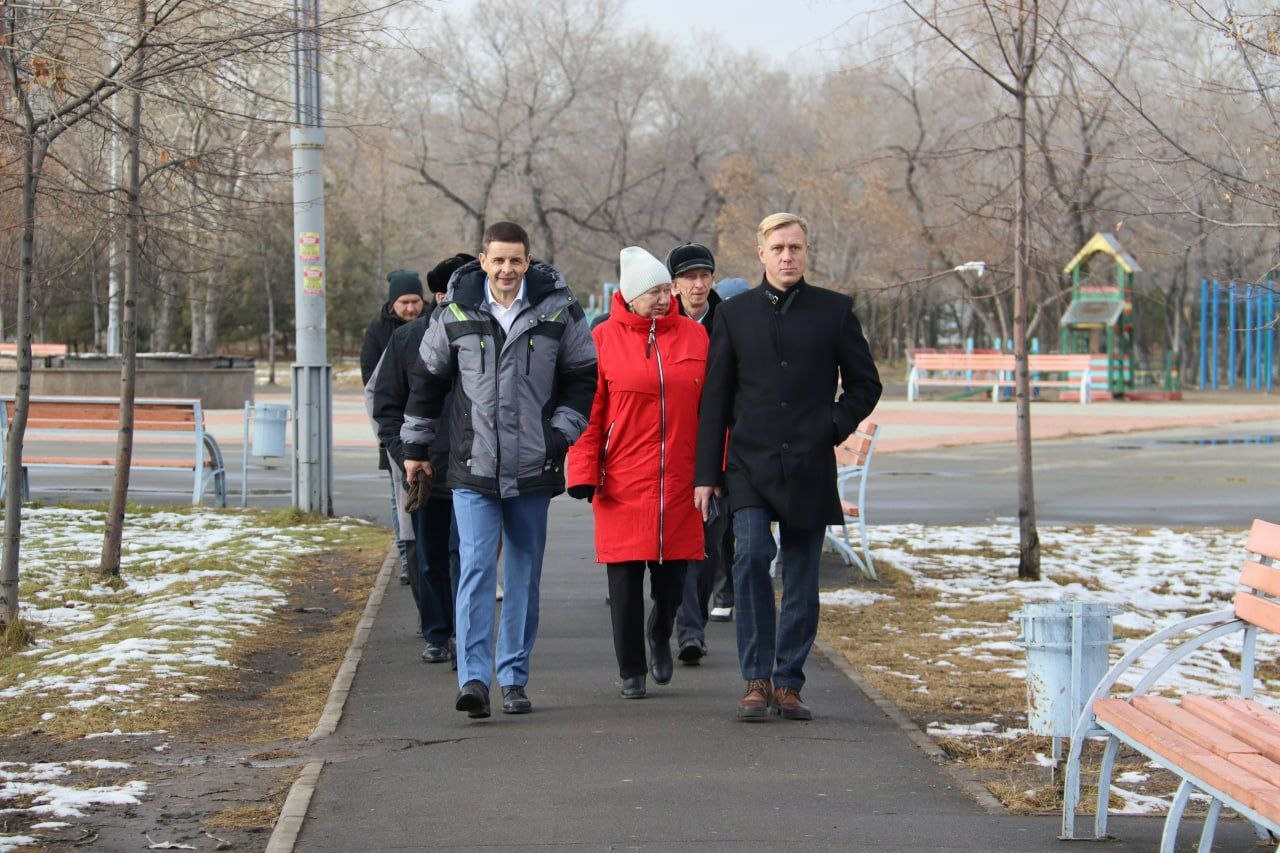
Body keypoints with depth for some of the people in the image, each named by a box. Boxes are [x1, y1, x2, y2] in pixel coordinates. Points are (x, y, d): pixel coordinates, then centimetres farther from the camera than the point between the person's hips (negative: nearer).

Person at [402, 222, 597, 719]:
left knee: (524, 578, 8)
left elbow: (584, 376, 9)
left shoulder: (558, 313, 1)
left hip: (532, 470, 1)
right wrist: (415, 445, 15)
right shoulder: (455, 314, 3)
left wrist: (562, 431, -2)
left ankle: (514, 679, 17)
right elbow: (427, 379, 14)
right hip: (472, 471, -1)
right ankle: (473, 679, -16)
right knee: (476, 570, -12)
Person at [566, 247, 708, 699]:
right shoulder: (603, 339, 0)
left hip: (680, 479, 2)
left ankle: (660, 633, 36)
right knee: (625, 577, 1)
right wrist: (583, 472, -5)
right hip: (623, 484, -2)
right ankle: (632, 670, 13)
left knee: (673, 575, 5)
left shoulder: (694, 336, 7)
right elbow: (588, 411, 0)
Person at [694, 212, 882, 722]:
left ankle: (788, 682, 14)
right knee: (751, 554, -18)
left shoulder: (834, 311, 7)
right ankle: (756, 679, -10)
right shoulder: (734, 314, 8)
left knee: (802, 577, 3)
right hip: (750, 464, 0)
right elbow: (715, 398, 9)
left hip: (810, 467, 1)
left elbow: (865, 383, 14)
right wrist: (706, 473, 4)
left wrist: (835, 427, -3)